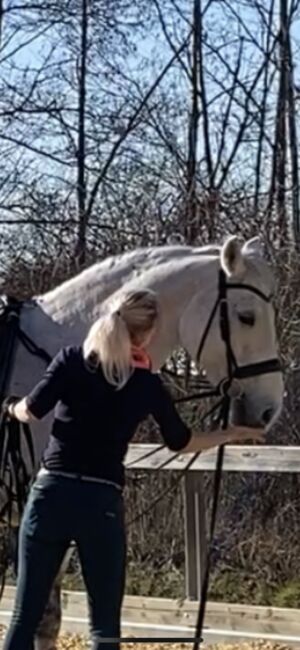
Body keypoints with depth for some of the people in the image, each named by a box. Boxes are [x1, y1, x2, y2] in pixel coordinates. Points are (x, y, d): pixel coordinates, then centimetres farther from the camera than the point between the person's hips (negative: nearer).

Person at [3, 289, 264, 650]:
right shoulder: (148, 384, 3)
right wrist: (232, 434, 34)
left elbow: (31, 411, -7)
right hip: (101, 503, -1)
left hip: (51, 493, 1)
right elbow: (181, 441, 17)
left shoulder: (72, 358, 1)